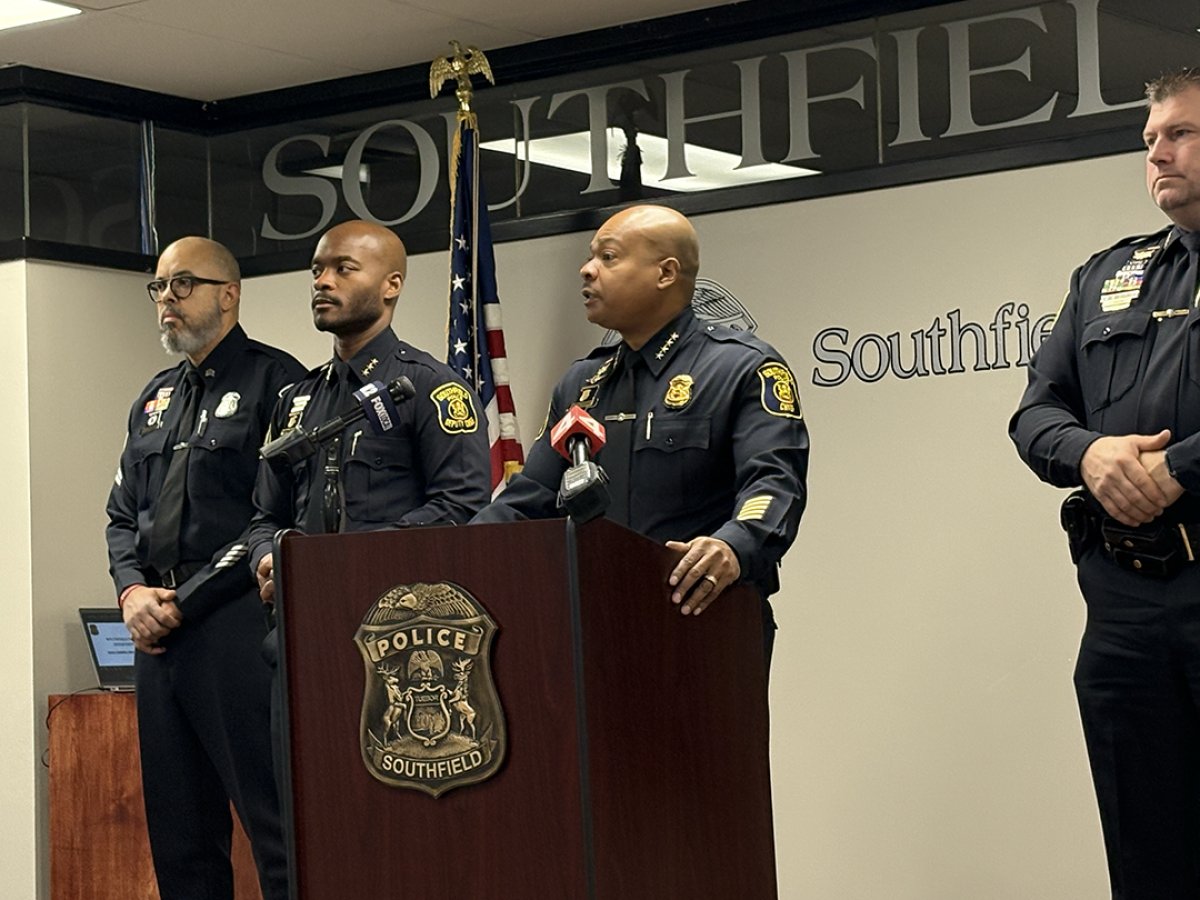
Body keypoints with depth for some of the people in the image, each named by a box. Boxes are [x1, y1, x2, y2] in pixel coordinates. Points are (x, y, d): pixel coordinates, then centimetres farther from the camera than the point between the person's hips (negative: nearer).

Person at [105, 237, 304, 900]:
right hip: (157, 631, 8)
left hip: (236, 624, -8)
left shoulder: (275, 382, -4)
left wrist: (184, 601, -12)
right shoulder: (155, 398, 21)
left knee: (274, 822, -9)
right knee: (177, 831, 10)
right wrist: (132, 590, 2)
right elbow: (123, 514, 23)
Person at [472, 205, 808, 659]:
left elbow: (774, 484, -15)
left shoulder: (744, 368, 0)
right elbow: (528, 502, 19)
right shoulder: (580, 384, 21)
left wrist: (733, 549, -37)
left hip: (702, 628, -5)